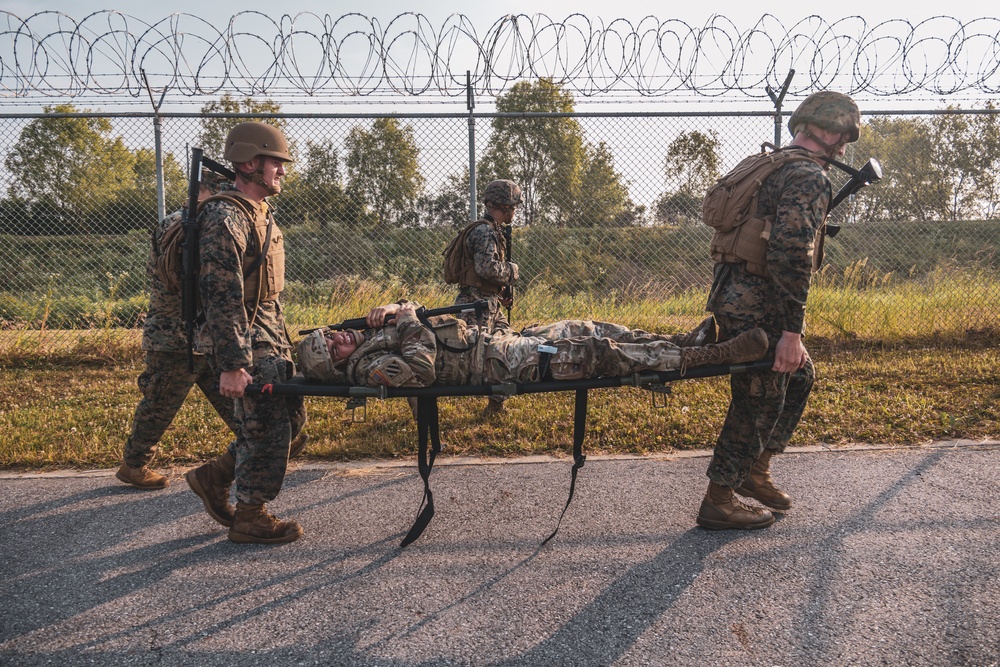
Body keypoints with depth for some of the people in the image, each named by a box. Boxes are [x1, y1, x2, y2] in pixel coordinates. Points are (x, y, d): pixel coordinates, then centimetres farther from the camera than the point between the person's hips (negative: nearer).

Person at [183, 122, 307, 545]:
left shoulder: (261, 215, 15)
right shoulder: (226, 219, -17)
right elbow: (223, 297, -23)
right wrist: (232, 364, -26)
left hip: (270, 334, 10)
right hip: (244, 339, -10)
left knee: (291, 417, 14)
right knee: (266, 426, -2)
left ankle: (214, 478, 28)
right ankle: (250, 518, 15)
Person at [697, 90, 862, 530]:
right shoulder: (809, 177, -14)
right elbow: (792, 253, -26)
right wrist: (792, 330, -26)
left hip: (734, 296, 10)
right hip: (758, 309, -10)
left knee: (799, 377, 22)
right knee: (759, 401, 1)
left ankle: (755, 472, 30)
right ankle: (718, 502, 13)